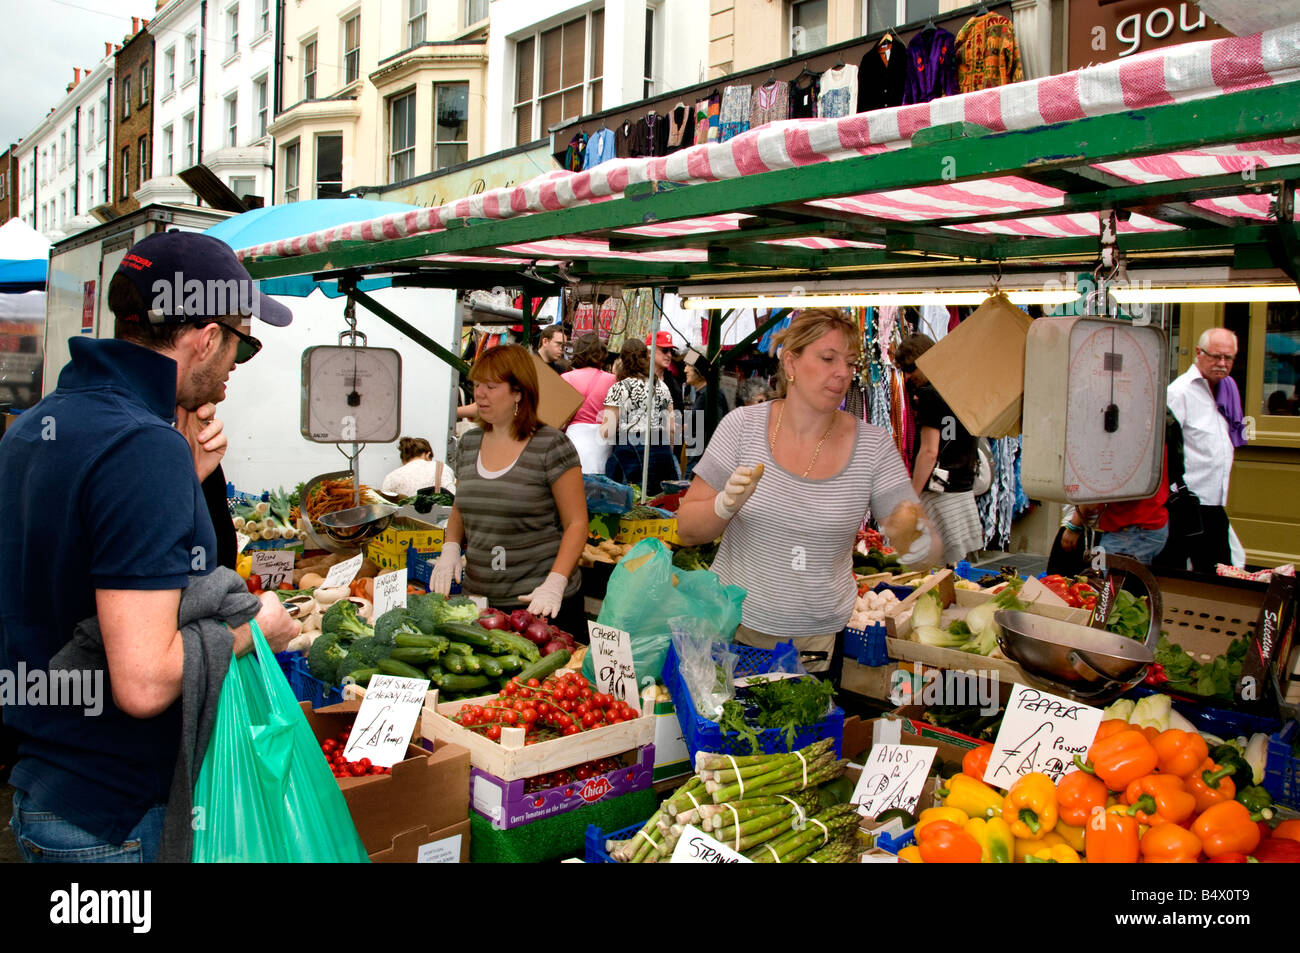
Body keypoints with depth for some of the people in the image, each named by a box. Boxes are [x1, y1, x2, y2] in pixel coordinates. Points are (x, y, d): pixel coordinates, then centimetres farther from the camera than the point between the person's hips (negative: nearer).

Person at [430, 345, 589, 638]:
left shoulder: (550, 446, -9)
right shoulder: (469, 444, 9)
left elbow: (576, 523, -9)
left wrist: (555, 583, -20)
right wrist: (450, 548, 0)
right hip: (479, 600, 5)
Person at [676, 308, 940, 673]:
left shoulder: (874, 446, -6)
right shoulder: (742, 425, -8)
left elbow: (928, 549, -7)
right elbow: (688, 530, -5)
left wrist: (919, 543, -30)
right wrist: (726, 505, -25)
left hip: (818, 639, 1)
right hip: (733, 626, 0)